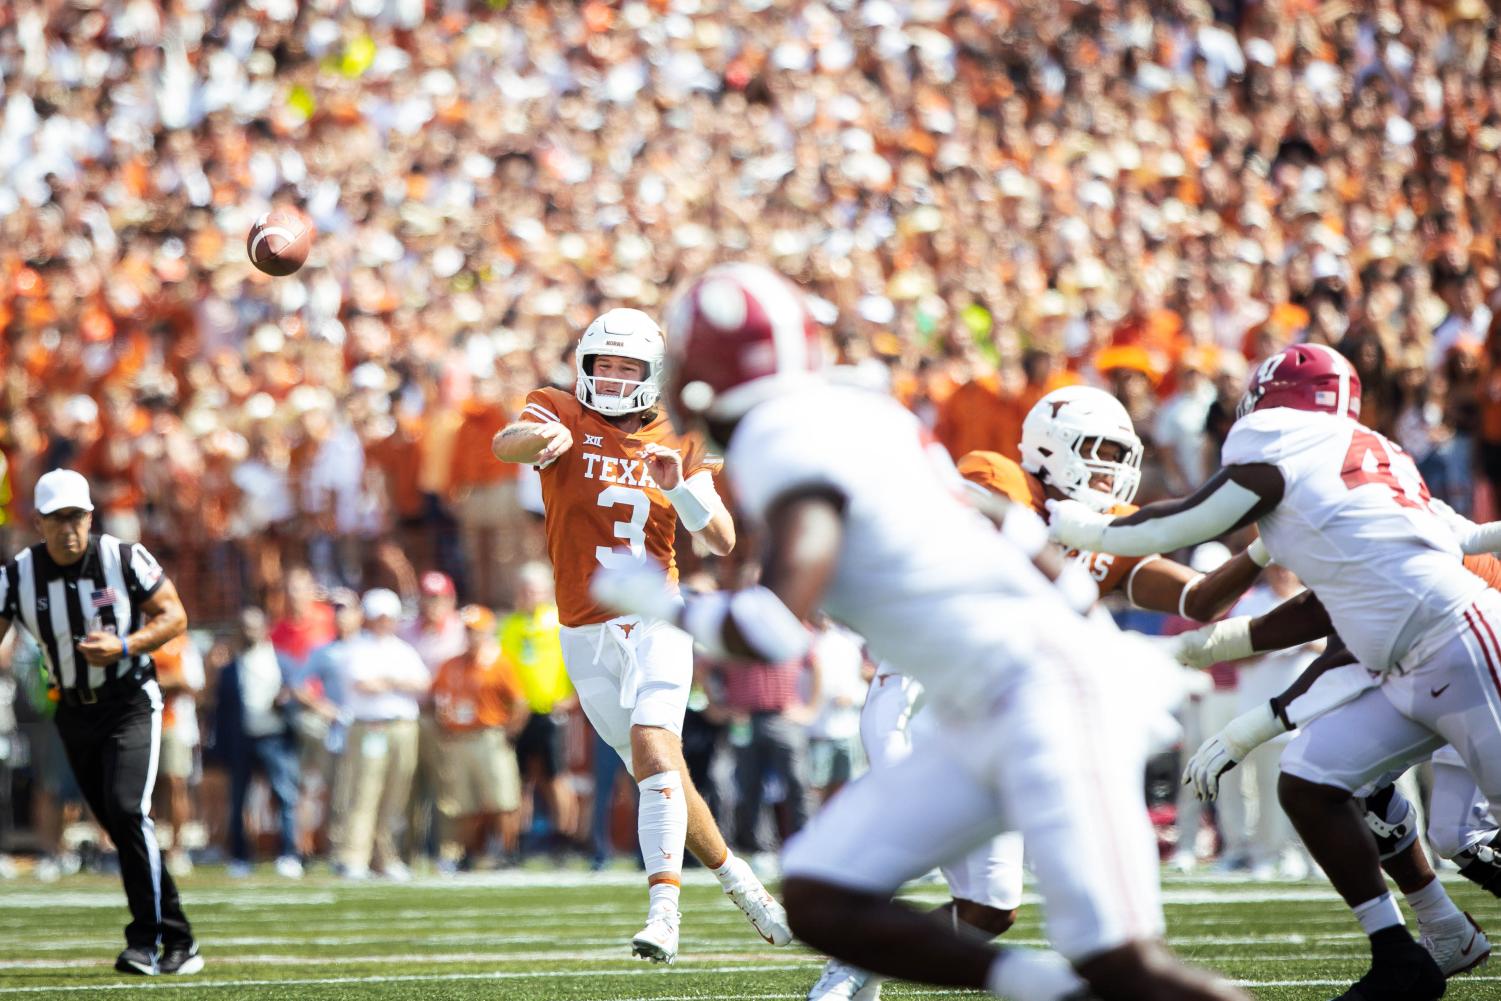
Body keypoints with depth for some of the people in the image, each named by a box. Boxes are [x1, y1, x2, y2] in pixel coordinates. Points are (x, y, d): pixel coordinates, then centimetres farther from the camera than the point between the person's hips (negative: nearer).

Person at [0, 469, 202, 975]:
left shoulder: (124, 559, -13)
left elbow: (174, 616, -7)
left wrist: (125, 648, -23)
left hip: (130, 703, -4)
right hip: (74, 712, 4)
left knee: (127, 810, -21)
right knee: (123, 831, 7)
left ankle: (147, 940, -15)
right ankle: (178, 940, 19)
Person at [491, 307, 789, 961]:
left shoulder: (678, 444, 7)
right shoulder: (561, 416, 1)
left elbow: (722, 542, 2)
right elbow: (505, 445, -23)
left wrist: (681, 488, -17)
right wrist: (542, 437, -47)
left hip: (655, 620, -1)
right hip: (588, 632, 1)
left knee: (653, 748, -22)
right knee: (660, 774, 7)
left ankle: (663, 909, -29)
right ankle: (739, 881, 27)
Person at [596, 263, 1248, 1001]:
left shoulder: (786, 442, -13)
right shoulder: (850, 414, 15)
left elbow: (772, 629, -21)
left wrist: (663, 605, -4)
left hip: (1042, 686, -10)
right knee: (819, 901, 2)